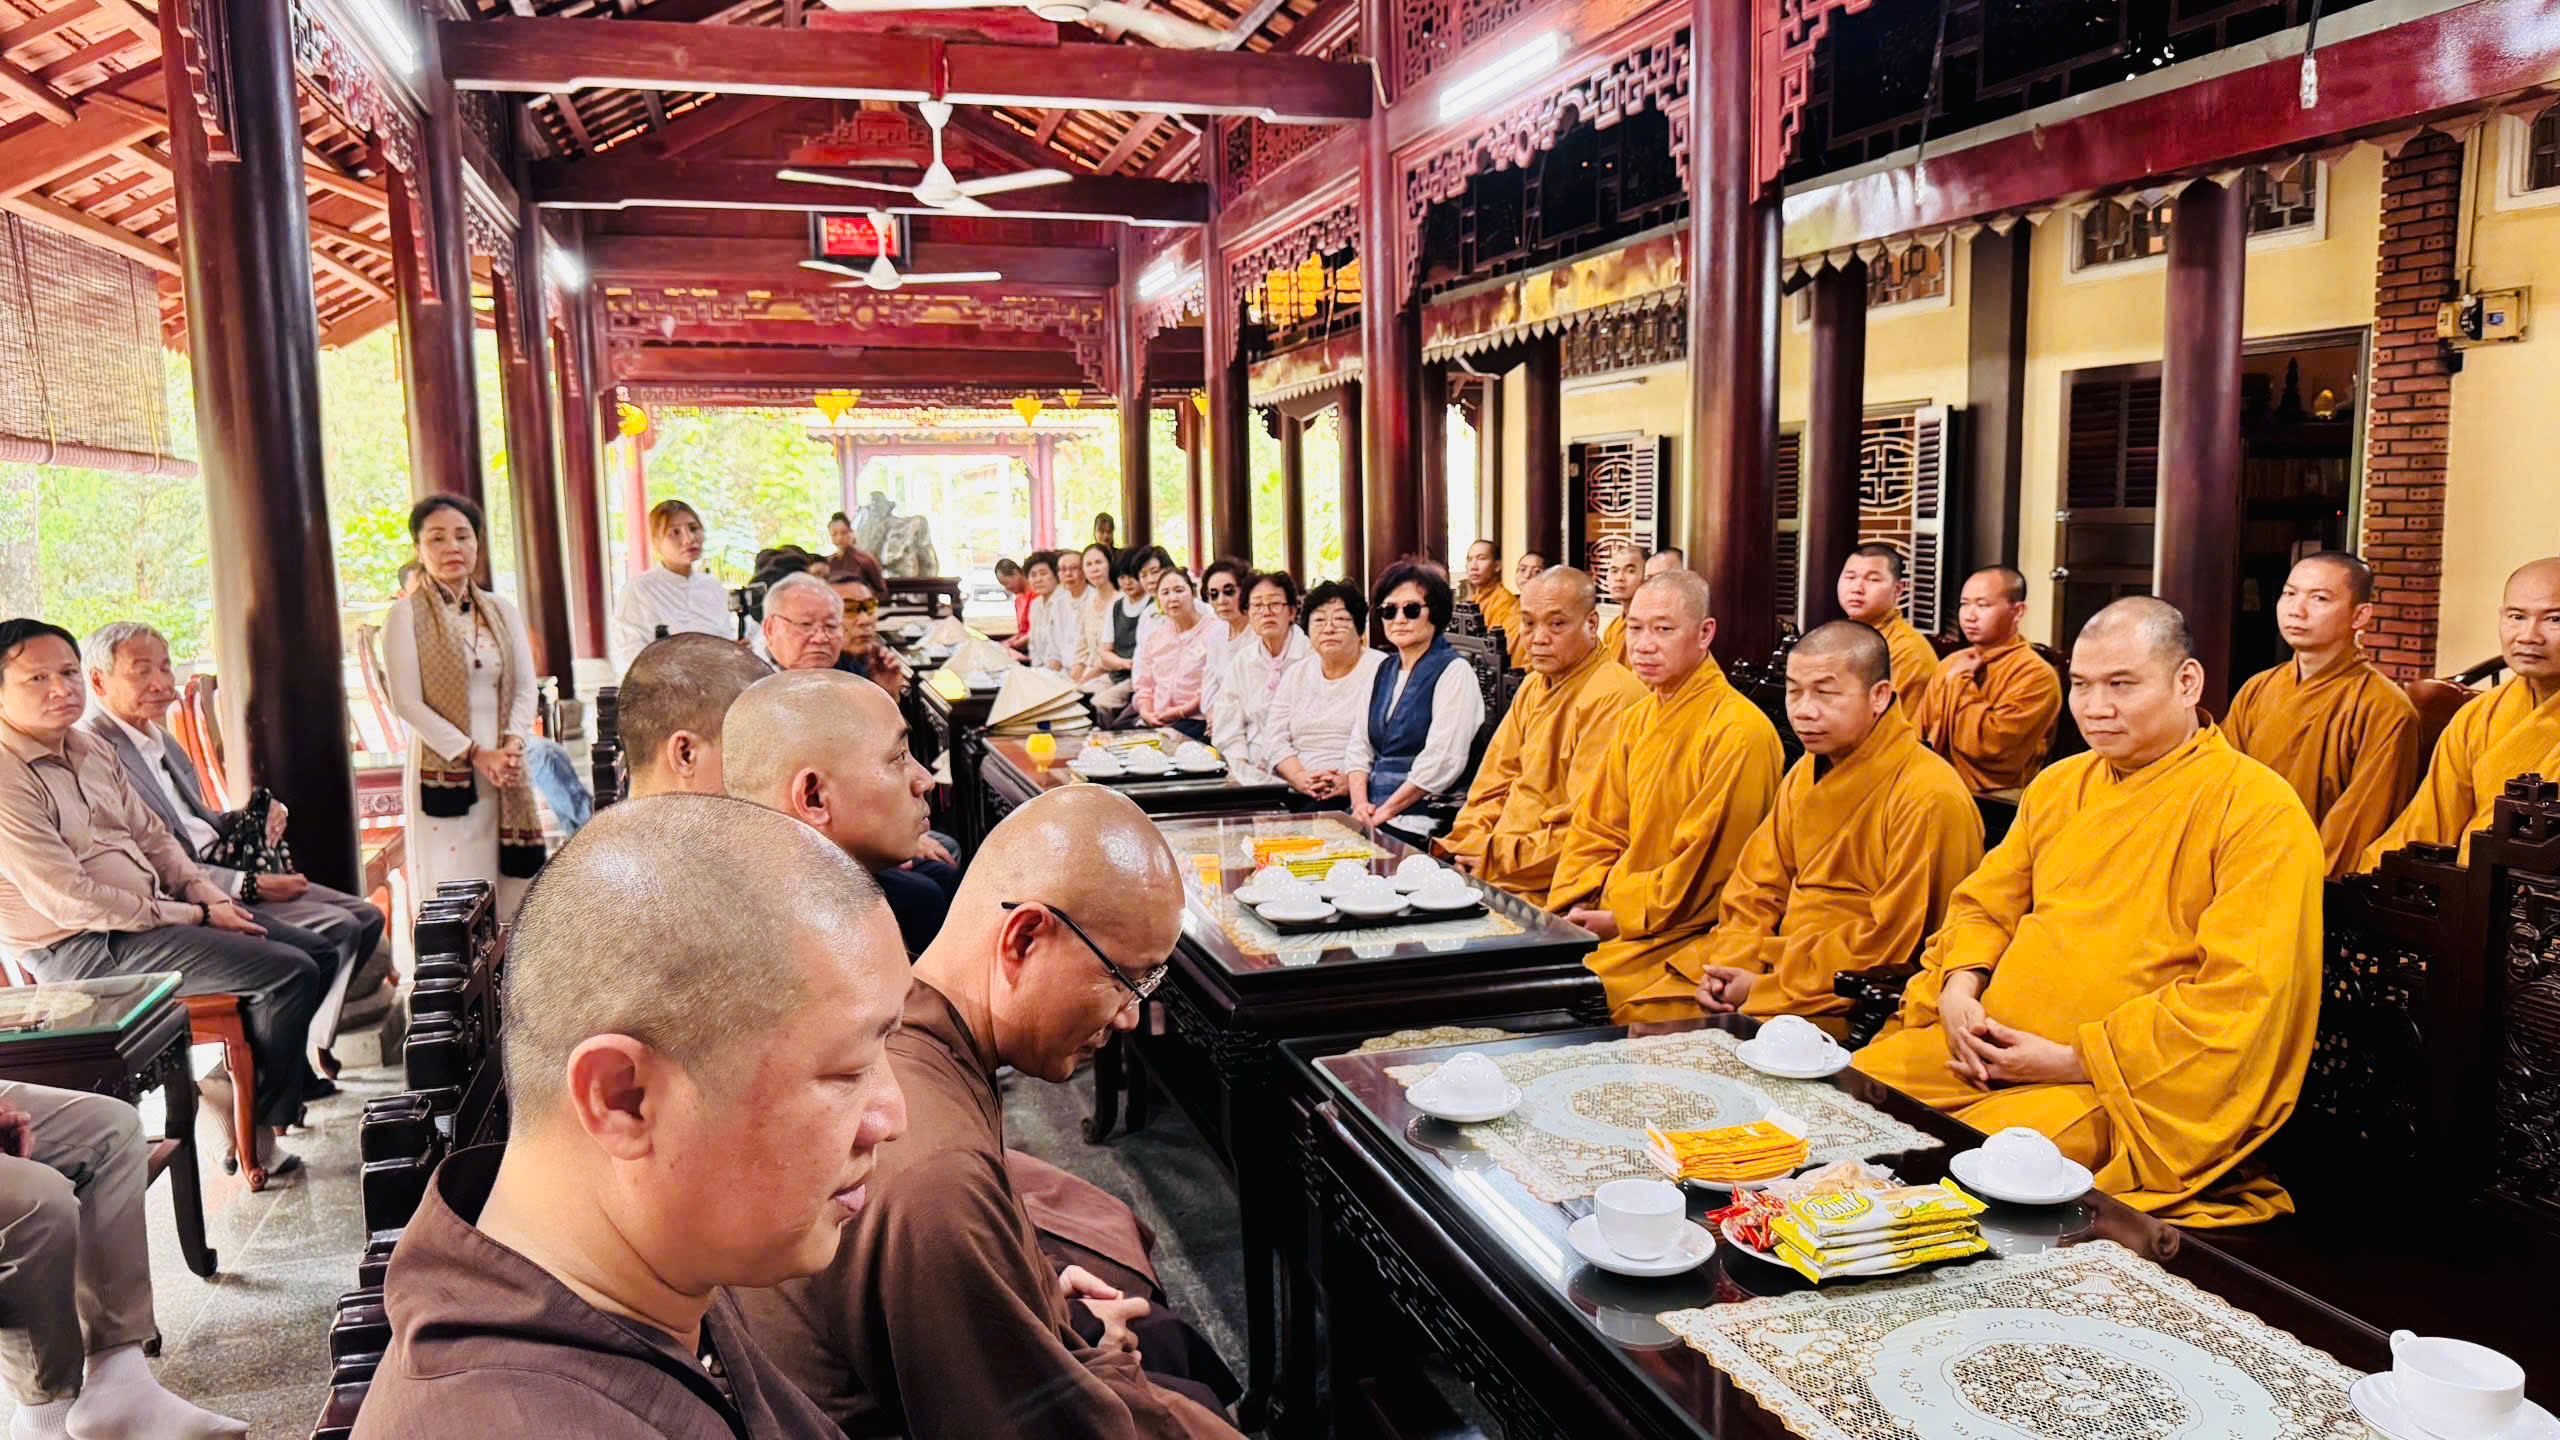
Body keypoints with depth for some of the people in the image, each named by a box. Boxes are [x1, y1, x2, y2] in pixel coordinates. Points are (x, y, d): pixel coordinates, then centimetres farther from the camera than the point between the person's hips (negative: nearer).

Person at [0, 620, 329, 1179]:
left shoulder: (88, 747, 9)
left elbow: (151, 835, 17)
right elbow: (71, 901, -21)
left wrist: (209, 896, 1)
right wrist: (194, 917, -14)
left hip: (149, 914, 9)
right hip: (84, 949, -9)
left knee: (319, 952, 6)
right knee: (289, 973, -18)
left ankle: (281, 1084, 18)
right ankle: (256, 1135, -2)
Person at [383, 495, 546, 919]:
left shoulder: (502, 610, 12)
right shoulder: (407, 616, -1)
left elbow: (525, 688, 9)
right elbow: (407, 702, -7)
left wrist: (512, 745, -9)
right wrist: (476, 755, -12)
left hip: (505, 772, 4)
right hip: (445, 773, -4)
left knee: (513, 889, 2)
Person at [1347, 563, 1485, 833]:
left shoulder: (1454, 672, -5)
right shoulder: (1384, 670, 18)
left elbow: (1441, 762, -15)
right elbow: (1359, 747, 14)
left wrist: (1386, 812, -16)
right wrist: (1360, 803, -4)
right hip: (1374, 810, 7)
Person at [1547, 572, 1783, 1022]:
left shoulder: (1740, 732, -15)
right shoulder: (1635, 721, 13)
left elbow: (1705, 866, -16)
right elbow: (1596, 829, 13)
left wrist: (1622, 916, -11)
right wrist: (1575, 907, -3)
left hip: (1692, 938, -7)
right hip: (1610, 920, 8)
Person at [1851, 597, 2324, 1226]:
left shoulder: (2261, 810, -8)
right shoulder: (2058, 785, 15)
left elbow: (2242, 998, -16)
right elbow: (1982, 906, 23)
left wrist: (2072, 1059, -17)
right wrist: (1959, 989, 0)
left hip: (2132, 1083, -7)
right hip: (1986, 1047, 7)